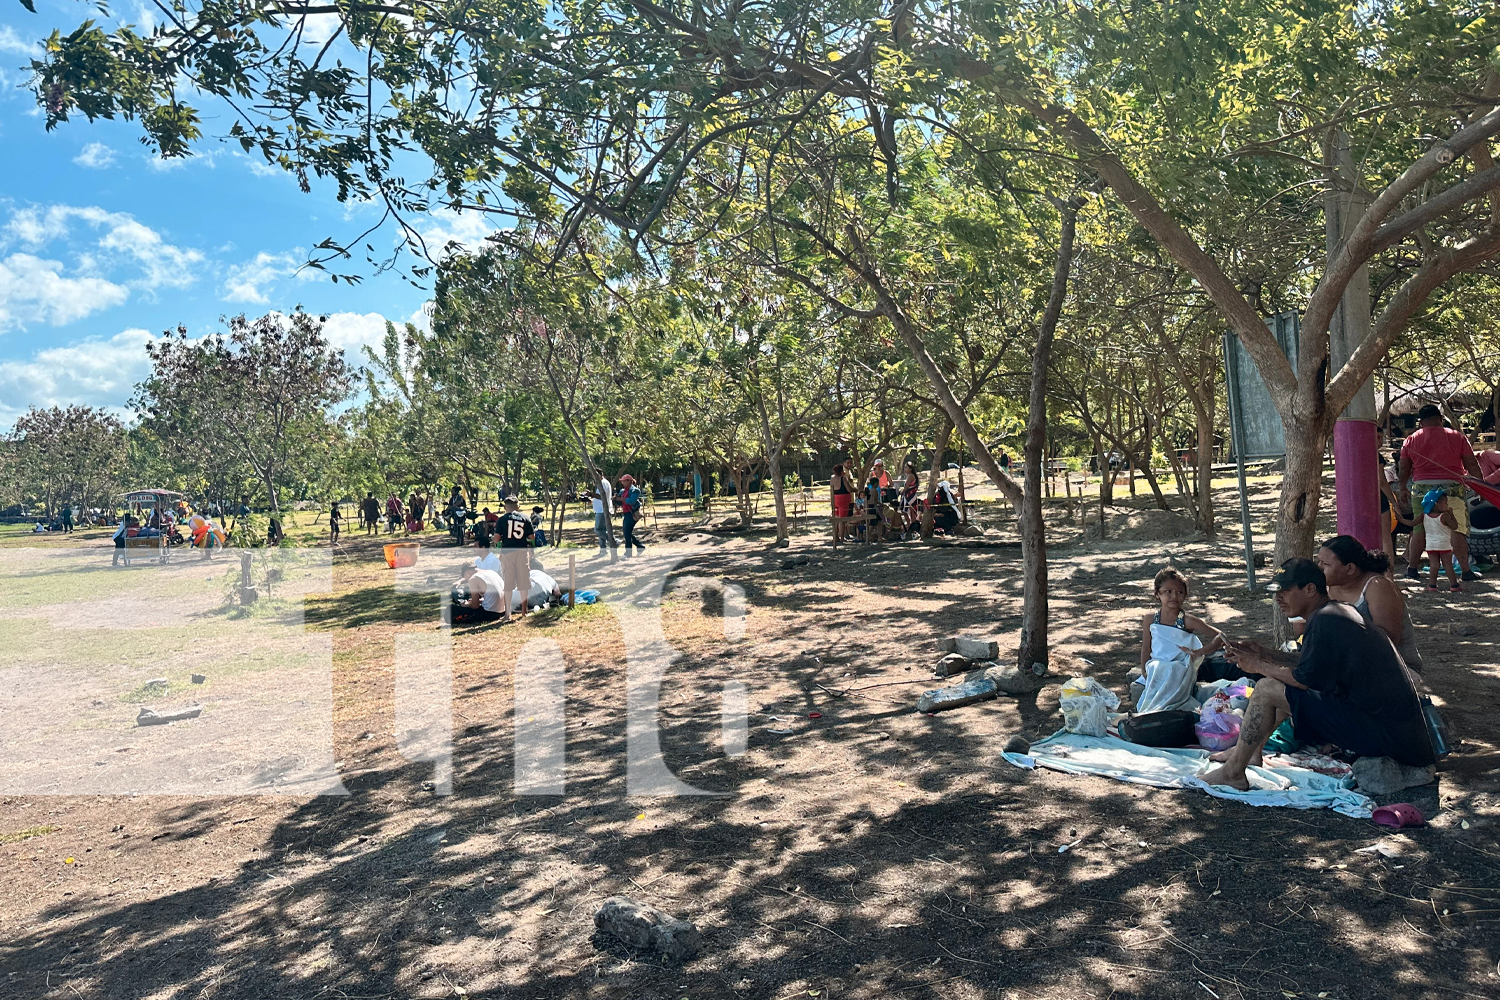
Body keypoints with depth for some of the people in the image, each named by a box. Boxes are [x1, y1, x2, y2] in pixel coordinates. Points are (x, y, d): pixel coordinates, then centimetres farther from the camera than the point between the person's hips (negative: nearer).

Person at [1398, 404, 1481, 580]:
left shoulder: (1411, 439, 6)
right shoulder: (1457, 437, 3)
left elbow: (1404, 469, 9)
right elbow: (1472, 465, 5)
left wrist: (1403, 489, 21)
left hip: (1421, 487, 2)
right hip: (1451, 487, -2)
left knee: (1419, 529, 9)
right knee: (1457, 529, 0)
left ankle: (1411, 567, 14)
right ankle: (1466, 570, -2)